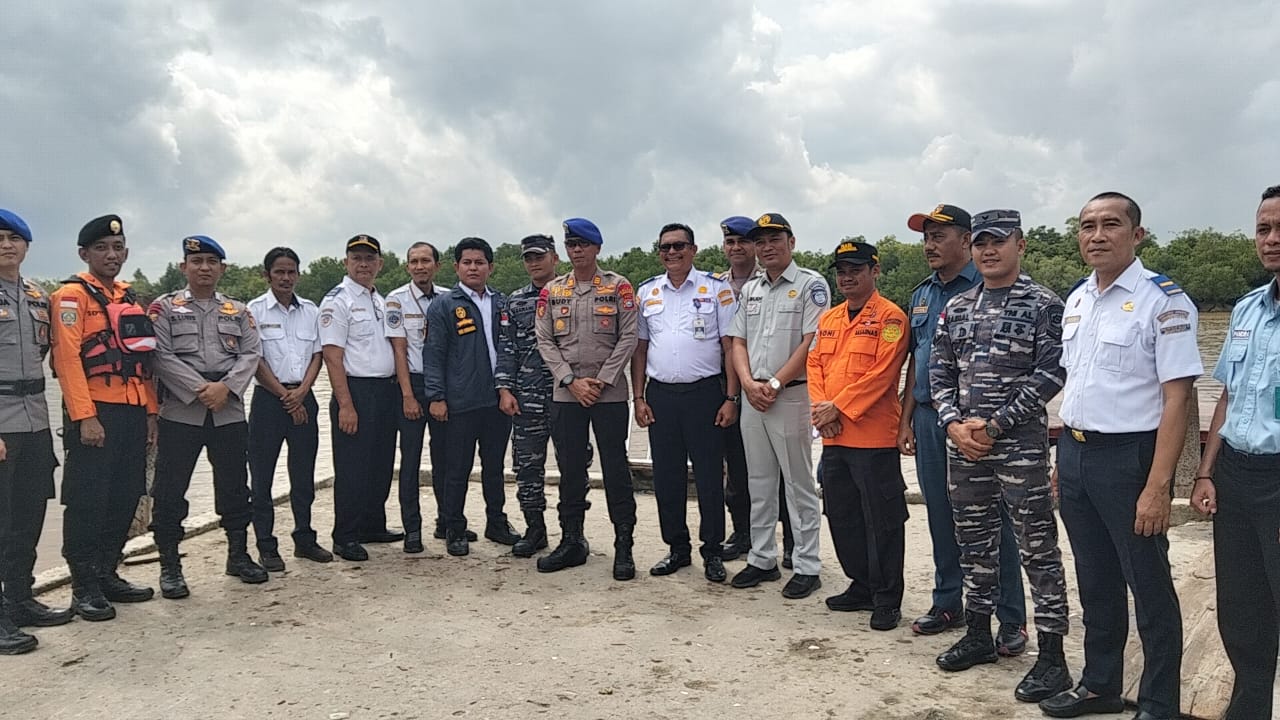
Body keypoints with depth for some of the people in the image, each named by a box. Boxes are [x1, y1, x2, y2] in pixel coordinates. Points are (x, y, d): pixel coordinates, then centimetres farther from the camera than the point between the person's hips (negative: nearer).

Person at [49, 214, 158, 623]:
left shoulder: (130, 299, 18)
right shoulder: (72, 295, -5)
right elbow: (67, 358, -14)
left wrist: (150, 412, 13)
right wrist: (84, 417, -20)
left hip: (133, 413, 7)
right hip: (94, 414, -7)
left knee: (125, 498, 11)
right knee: (87, 502, -1)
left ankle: (107, 575, 23)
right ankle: (84, 588, 8)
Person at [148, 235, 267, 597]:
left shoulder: (238, 310, 13)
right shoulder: (164, 307, 4)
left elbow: (251, 354, 3)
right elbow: (161, 356, -7)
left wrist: (225, 387, -13)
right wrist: (200, 390, -16)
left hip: (230, 411, 3)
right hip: (180, 412, -3)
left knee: (235, 486, 10)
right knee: (170, 491, 1)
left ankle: (238, 555, 24)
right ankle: (170, 567, 13)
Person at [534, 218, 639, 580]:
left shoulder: (619, 287, 1)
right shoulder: (551, 291, 9)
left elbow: (628, 337, -4)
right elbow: (545, 341, 5)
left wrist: (602, 380, -11)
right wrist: (571, 381, -7)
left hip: (610, 394, -3)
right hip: (565, 394, 3)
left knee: (616, 468, 1)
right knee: (569, 469, 9)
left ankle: (624, 546, 9)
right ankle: (572, 542, 20)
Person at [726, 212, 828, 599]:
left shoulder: (811, 285, -4)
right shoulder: (750, 289, 15)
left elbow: (812, 342, -13)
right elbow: (738, 341, 13)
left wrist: (775, 384, -15)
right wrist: (749, 383, -4)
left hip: (791, 395, -6)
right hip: (753, 396, 6)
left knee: (799, 485, 0)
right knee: (759, 483, 12)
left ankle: (807, 567, 8)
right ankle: (762, 559, 22)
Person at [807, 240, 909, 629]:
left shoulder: (890, 317, -7)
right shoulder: (828, 319, 15)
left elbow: (881, 373, -16)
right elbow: (814, 364, 11)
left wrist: (839, 407, -16)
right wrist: (820, 407, -5)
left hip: (874, 436, -7)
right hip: (833, 437, 8)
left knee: (881, 521, 0)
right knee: (842, 516, 15)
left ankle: (887, 600, 12)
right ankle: (861, 586, 30)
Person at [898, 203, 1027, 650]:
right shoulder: (922, 294, 15)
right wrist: (906, 420, 15)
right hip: (928, 416, 7)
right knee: (941, 517, 14)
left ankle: (1011, 620, 11)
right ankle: (947, 604, 28)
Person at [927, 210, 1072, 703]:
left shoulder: (1044, 305, -4)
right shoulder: (956, 308, 11)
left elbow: (1049, 375, -11)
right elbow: (939, 372, 11)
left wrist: (992, 425, -14)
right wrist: (954, 424, -5)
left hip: (1020, 443, -5)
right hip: (962, 444, 5)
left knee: (1037, 549, 0)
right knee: (974, 543, 15)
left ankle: (1052, 656, 9)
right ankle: (978, 634, 30)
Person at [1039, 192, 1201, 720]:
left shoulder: (1163, 300, -12)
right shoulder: (1076, 300, 10)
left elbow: (1177, 398, -16)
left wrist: (1158, 486, -20)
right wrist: (1063, 458, 15)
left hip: (1128, 457, -7)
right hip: (1074, 454, 7)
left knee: (1149, 588, 7)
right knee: (1095, 583, 19)